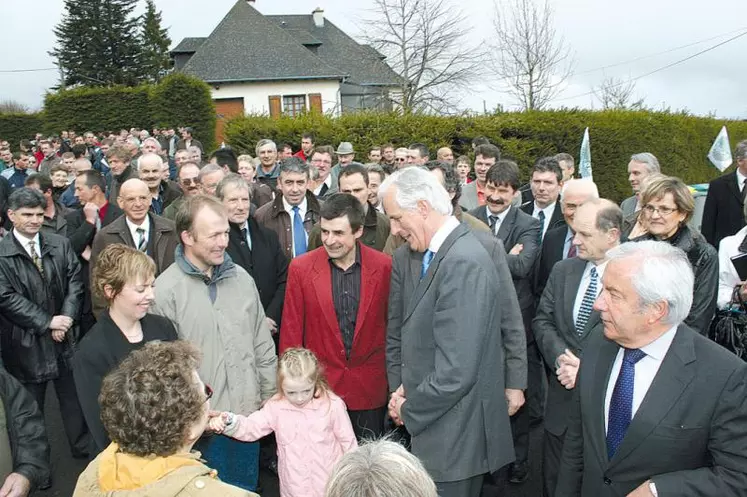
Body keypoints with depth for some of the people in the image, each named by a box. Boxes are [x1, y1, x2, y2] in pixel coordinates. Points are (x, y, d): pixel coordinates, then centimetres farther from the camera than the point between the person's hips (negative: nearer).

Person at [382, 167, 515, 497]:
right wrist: (399, 389, 0)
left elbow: (455, 373, -25)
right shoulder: (407, 258, 3)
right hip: (425, 421, 7)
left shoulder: (465, 263, -24)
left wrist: (409, 411, -12)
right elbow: (396, 333, 12)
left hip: (454, 435, -7)